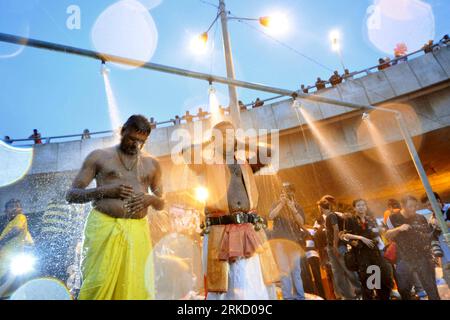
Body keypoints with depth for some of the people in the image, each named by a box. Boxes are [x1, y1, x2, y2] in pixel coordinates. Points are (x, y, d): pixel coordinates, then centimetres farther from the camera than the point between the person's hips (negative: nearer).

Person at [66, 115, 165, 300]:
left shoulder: (151, 163, 14)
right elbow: (71, 195, 4)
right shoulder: (99, 157, 7)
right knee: (99, 284, -7)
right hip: (104, 227, -2)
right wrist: (106, 191, -13)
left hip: (137, 231, 2)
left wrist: (150, 199, -5)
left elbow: (161, 203, 19)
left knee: (136, 287, 0)